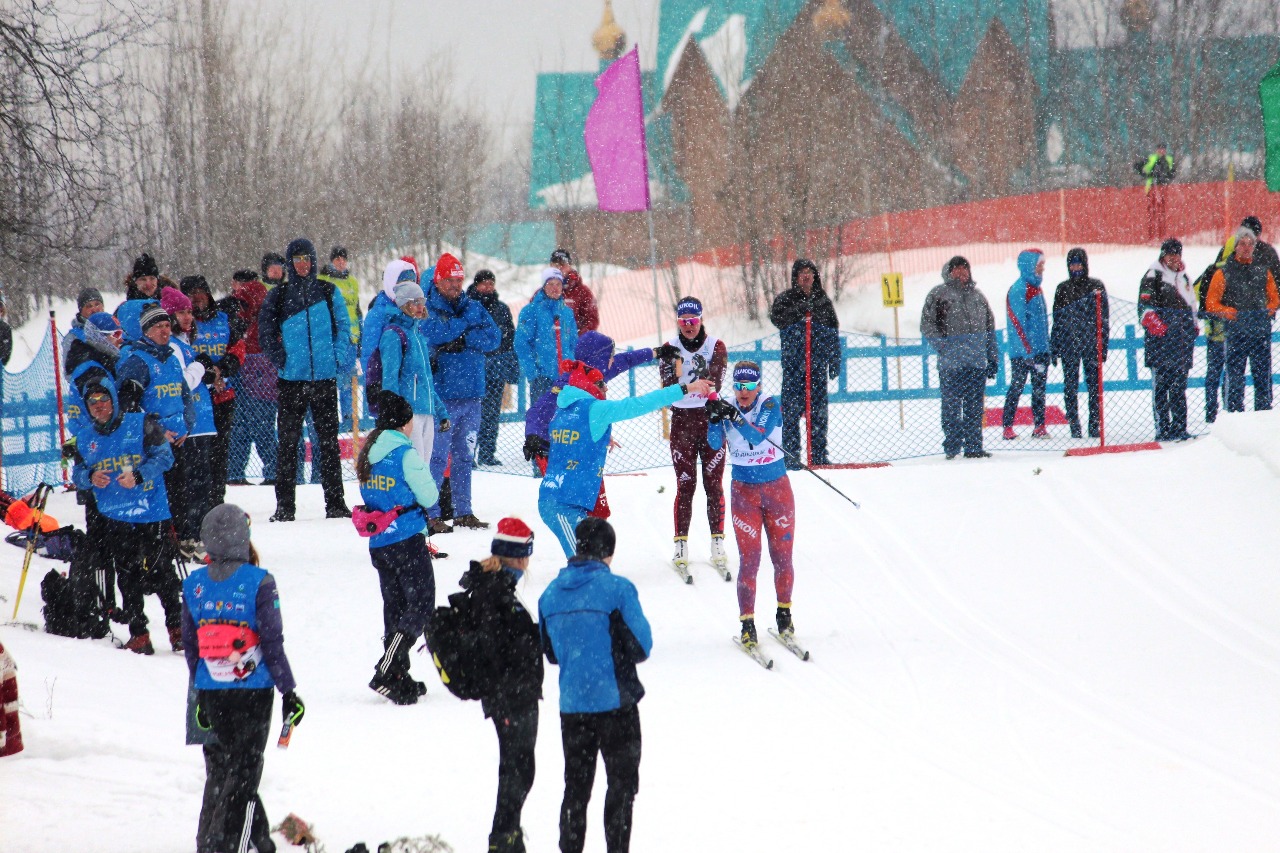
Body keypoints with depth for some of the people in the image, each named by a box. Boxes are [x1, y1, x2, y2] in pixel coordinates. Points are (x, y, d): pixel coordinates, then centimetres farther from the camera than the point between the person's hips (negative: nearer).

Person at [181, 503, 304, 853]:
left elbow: (189, 645, 7)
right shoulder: (259, 583, -13)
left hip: (212, 691, 4)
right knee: (244, 770, 2)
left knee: (220, 763, 18)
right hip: (253, 690, -4)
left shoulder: (193, 585, 0)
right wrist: (289, 691, -2)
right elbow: (272, 643, -11)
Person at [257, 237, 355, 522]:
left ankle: (335, 503, 9)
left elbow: (342, 327, 4)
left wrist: (341, 359, -8)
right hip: (291, 379, 0)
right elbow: (265, 332, 7)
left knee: (329, 441, 5)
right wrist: (280, 359, -4)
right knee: (288, 442, 1)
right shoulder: (279, 296, 4)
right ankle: (284, 506, 5)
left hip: (324, 378, 0)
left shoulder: (329, 293, 5)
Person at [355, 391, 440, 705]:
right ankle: (386, 672, -15)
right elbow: (429, 495, -11)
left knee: (394, 606, 15)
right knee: (421, 604, -2)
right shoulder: (405, 453, -16)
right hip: (407, 539, -8)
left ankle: (400, 678, 18)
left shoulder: (368, 453, 7)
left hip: (378, 543, 8)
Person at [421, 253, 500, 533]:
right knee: (438, 457, -7)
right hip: (441, 394, -6)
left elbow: (494, 337, 0)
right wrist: (468, 322, -10)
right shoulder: (427, 308, -3)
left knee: (464, 456, 13)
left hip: (471, 394, 6)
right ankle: (431, 514, -4)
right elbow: (434, 333, -22)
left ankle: (463, 512, 20)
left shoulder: (474, 307, 12)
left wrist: (463, 340, -15)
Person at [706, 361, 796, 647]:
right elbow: (716, 444, -14)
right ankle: (747, 623, -3)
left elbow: (758, 436, -25)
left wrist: (735, 417, -38)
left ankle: (784, 613, 25)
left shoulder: (770, 405, -9)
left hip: (777, 488, 0)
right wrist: (714, 420, -31)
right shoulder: (727, 408, -3)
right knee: (749, 559, -6)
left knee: (782, 556, 7)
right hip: (744, 492, 0)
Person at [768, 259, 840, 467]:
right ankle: (791, 455, -5)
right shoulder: (786, 298, 5)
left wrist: (835, 361, 12)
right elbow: (776, 317, -12)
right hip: (793, 362, -3)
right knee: (792, 408, -7)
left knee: (818, 410, 4)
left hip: (818, 363, 3)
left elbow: (834, 332, 16)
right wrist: (799, 310, -22)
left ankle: (818, 455, 11)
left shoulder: (823, 300, 13)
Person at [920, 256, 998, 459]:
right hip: (951, 364, -5)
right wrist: (942, 347, -13)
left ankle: (973, 446, 10)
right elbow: (927, 326, -2)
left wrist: (992, 358, 16)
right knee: (952, 407, -3)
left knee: (975, 409, 6)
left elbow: (989, 328, 21)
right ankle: (952, 447, 2)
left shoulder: (977, 296, 17)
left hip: (977, 364, 5)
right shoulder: (938, 295, 2)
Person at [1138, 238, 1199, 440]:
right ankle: (1163, 429, -11)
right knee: (1161, 386, -9)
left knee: (1179, 387, 8)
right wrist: (1153, 323, -25)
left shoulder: (1183, 278, 22)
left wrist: (1194, 327, 22)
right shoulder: (1153, 276, 1)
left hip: (1182, 342, 7)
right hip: (1160, 341, -7)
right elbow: (1144, 304, -9)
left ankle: (1179, 427, 10)